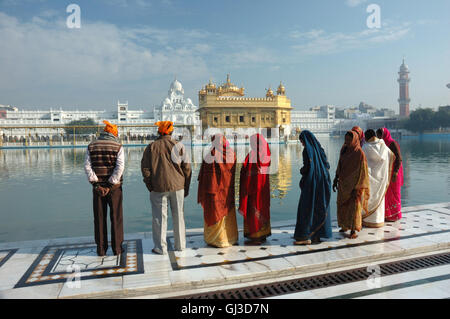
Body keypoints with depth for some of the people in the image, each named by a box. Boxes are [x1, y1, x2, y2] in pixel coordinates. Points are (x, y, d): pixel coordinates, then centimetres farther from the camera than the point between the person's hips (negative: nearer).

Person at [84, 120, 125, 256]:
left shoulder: (92, 146, 4)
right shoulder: (117, 146, -5)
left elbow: (87, 166, -5)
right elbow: (120, 167, -16)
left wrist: (96, 184, -8)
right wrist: (111, 185, -14)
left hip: (98, 187, 2)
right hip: (114, 187, -2)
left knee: (99, 218, 10)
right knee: (116, 217, 6)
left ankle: (101, 249, 16)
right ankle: (117, 248, 11)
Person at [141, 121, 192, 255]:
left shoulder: (151, 147, -1)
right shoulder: (178, 146, 0)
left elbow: (145, 168, -2)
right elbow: (187, 168, 0)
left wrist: (150, 186, 6)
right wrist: (186, 188, 8)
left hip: (159, 188, -1)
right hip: (177, 186, 1)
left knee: (159, 217, 7)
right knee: (178, 215, 12)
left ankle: (160, 247, 11)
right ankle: (180, 245, 21)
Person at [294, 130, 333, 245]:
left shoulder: (307, 150, -13)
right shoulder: (319, 149, 10)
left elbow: (308, 167, -19)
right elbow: (327, 165, 11)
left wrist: (302, 170, 1)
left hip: (311, 183, -8)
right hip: (322, 183, 8)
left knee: (306, 209, -1)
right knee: (320, 208, 13)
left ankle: (306, 237, 0)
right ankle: (316, 235, 18)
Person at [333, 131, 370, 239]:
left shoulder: (360, 153, -16)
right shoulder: (344, 150, 4)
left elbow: (362, 171, -15)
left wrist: (357, 187, -18)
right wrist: (336, 180, 9)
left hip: (354, 183, -6)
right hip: (343, 182, 6)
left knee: (354, 206, -2)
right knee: (342, 205, 15)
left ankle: (353, 230, 10)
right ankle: (345, 225, 34)